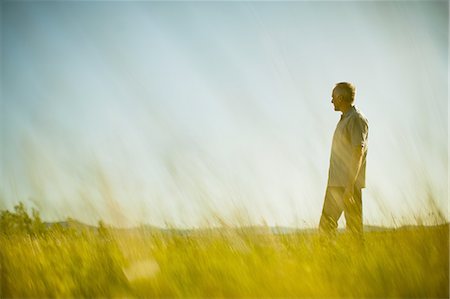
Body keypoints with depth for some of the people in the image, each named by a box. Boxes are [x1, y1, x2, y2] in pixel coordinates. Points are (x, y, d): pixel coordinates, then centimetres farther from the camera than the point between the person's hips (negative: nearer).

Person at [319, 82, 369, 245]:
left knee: (354, 226, -4)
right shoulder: (344, 119, 18)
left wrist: (350, 184, -23)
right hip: (335, 182, 9)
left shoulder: (357, 119, -11)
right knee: (326, 225, 8)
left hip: (349, 183, -9)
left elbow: (358, 153, -18)